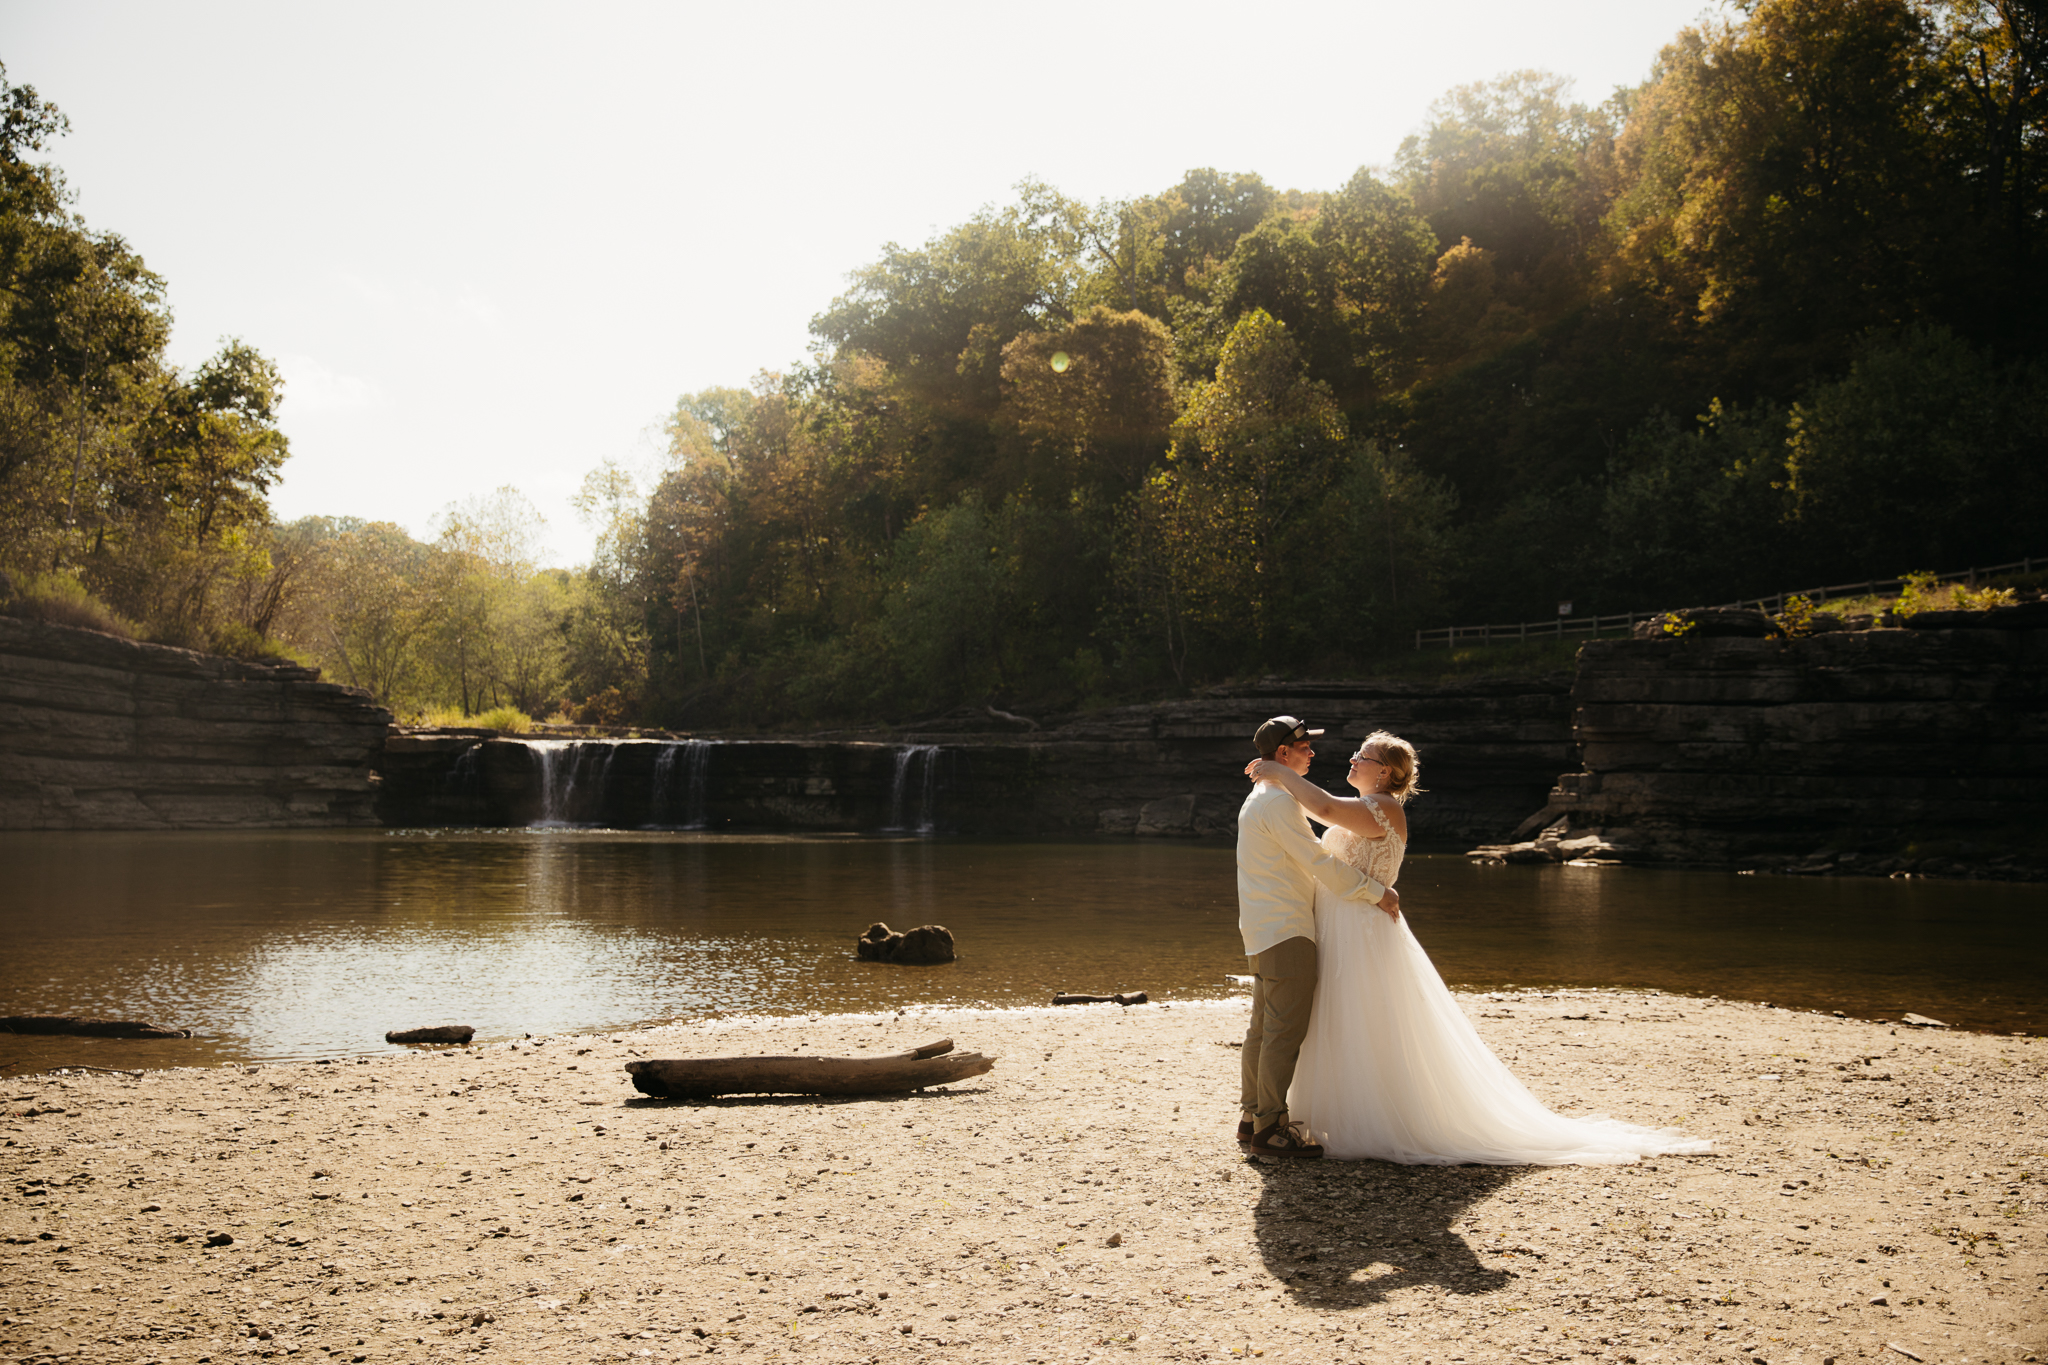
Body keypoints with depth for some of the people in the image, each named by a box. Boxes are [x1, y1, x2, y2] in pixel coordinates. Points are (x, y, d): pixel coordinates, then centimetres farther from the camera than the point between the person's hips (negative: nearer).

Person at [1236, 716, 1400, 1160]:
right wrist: (1377, 893, -11)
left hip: (1264, 932, 11)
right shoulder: (1279, 800, -14)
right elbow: (1318, 862, -18)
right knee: (1286, 1030, -9)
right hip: (1286, 931, -11)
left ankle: (1252, 1118, 19)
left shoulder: (1259, 798, 19)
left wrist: (1360, 894, 23)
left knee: (1264, 1027, 14)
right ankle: (1270, 1127, -8)